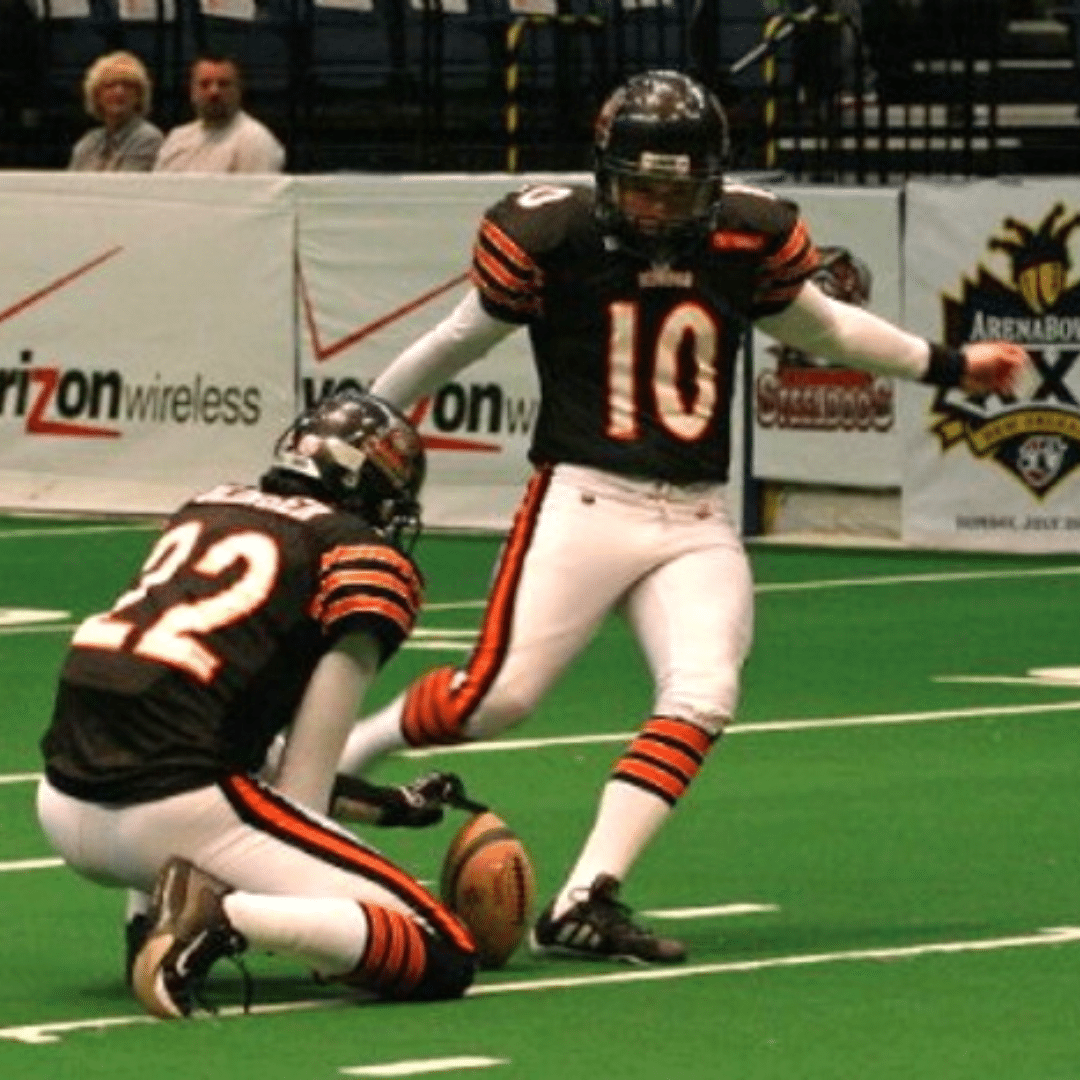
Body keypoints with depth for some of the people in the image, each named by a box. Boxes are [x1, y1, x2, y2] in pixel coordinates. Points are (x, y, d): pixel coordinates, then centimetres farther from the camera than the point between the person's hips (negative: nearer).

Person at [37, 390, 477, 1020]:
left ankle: (152, 917, 13)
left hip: (61, 810, 8)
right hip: (176, 816, -7)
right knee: (442, 960, -5)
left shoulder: (206, 509, 24)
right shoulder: (366, 557, 4)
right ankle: (224, 917, -24)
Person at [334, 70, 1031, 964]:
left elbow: (820, 325, 22)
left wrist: (950, 366, 28)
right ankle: (331, 761, 13)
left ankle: (583, 905, -17)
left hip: (697, 523, 4)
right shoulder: (550, 235, -7)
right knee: (498, 695, -13)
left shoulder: (747, 241, 3)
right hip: (584, 501, -3)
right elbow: (462, 338, 7)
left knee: (703, 697, -17)